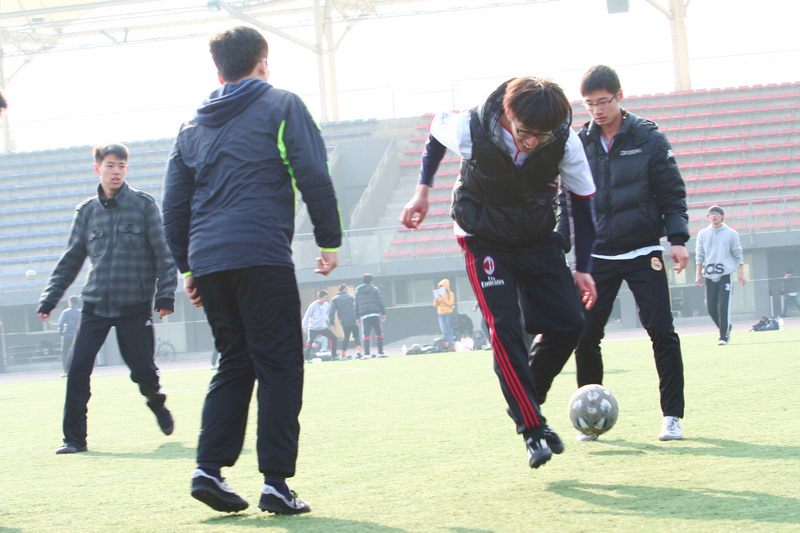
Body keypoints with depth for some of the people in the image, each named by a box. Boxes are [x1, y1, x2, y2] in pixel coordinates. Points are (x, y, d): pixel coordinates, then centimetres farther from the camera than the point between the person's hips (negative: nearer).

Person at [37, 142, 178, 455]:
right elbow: (70, 261, 14)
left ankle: (156, 402, 33)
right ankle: (74, 438, -1)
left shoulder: (144, 205, 0)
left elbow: (163, 253, 0)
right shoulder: (86, 212, 8)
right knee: (77, 368, -10)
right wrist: (49, 299, 8)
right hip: (95, 305, 2)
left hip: (135, 305, -2)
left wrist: (165, 295, -8)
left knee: (143, 370, -2)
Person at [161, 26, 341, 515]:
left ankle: (209, 468, 3)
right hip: (262, 254, -5)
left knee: (234, 363, 15)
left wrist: (188, 266, 26)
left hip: (207, 260, 5)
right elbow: (314, 176, -4)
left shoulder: (193, 126, 19)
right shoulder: (281, 106, 5)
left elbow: (174, 204, 19)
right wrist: (329, 240, 3)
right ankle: (276, 482, -7)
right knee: (280, 366, -2)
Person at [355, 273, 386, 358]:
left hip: (364, 315, 2)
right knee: (379, 333, 5)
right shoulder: (374, 289, 4)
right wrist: (383, 313, 6)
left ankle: (366, 353, -12)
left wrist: (357, 318, 15)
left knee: (366, 334, -2)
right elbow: (380, 302, 0)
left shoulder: (358, 291, 13)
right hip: (375, 314, -2)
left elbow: (356, 306, 12)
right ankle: (380, 352, 1)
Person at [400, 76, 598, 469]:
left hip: (539, 238, 3)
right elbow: (437, 128, -2)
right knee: (504, 328, -18)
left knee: (569, 322, -7)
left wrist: (583, 268, -2)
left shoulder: (566, 143, -22)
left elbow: (582, 201, -6)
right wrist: (423, 191, 0)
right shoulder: (471, 129, -28)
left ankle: (526, 399, 15)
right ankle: (532, 429, -14)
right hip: (485, 241, -3)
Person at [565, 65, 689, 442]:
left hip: (643, 253, -2)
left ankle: (672, 415, 1)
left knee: (661, 332, -9)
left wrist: (677, 239, -10)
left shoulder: (649, 138, -2)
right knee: (584, 336, -4)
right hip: (597, 256, 2)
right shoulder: (579, 145, 4)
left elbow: (672, 192, 0)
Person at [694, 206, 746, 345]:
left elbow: (738, 254, 5)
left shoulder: (731, 234, 5)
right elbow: (699, 255, 12)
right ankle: (726, 327, 24)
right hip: (709, 275, 3)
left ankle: (724, 336, -6)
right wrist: (698, 274, 7)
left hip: (725, 274, -3)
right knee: (711, 308, 1)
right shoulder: (703, 234, 11)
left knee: (724, 306, -12)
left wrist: (741, 273, 0)